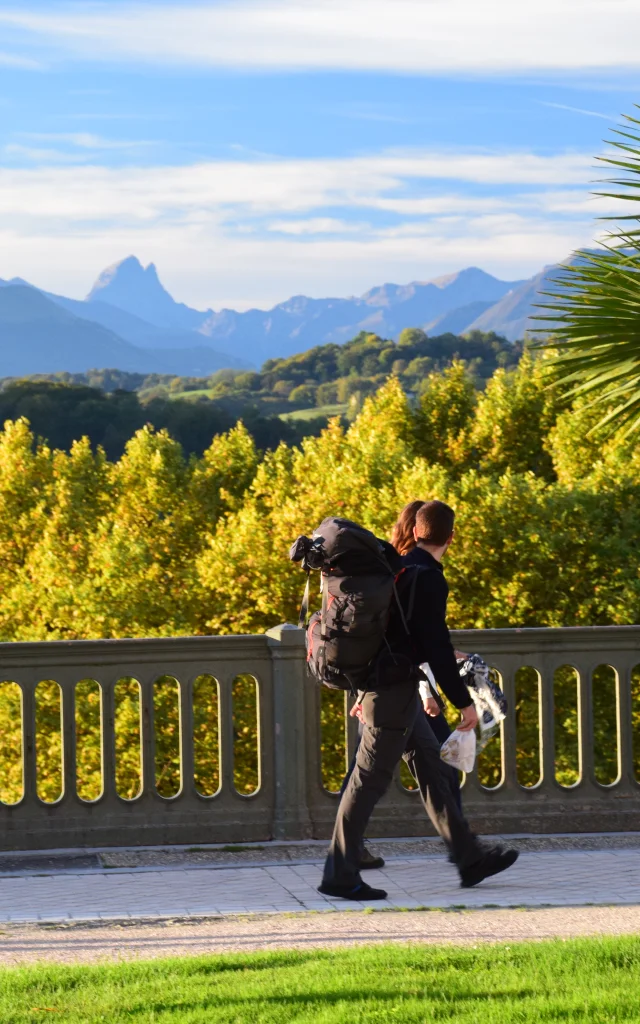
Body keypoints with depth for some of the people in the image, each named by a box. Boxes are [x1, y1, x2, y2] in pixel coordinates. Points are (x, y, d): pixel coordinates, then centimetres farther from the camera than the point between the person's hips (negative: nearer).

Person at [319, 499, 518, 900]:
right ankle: (340, 874, -3)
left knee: (432, 768, 14)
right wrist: (463, 701, -15)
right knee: (371, 778, -6)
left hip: (383, 684, 10)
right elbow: (436, 647, -20)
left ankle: (469, 856, 20)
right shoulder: (428, 579, -17)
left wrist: (367, 691, 26)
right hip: (395, 690, -10)